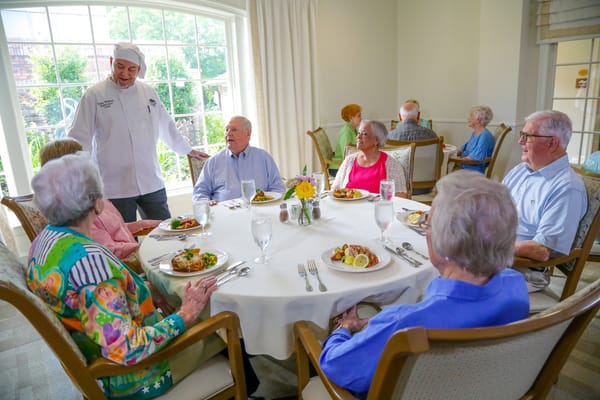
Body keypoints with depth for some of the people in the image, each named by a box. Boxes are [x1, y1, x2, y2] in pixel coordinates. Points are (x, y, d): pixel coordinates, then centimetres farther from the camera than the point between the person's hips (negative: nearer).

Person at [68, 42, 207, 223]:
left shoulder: (149, 93, 11)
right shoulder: (94, 95, -2)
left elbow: (166, 127, 23)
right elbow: (79, 140, -3)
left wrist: (188, 150, 30)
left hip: (152, 184, 4)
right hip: (115, 188, -4)